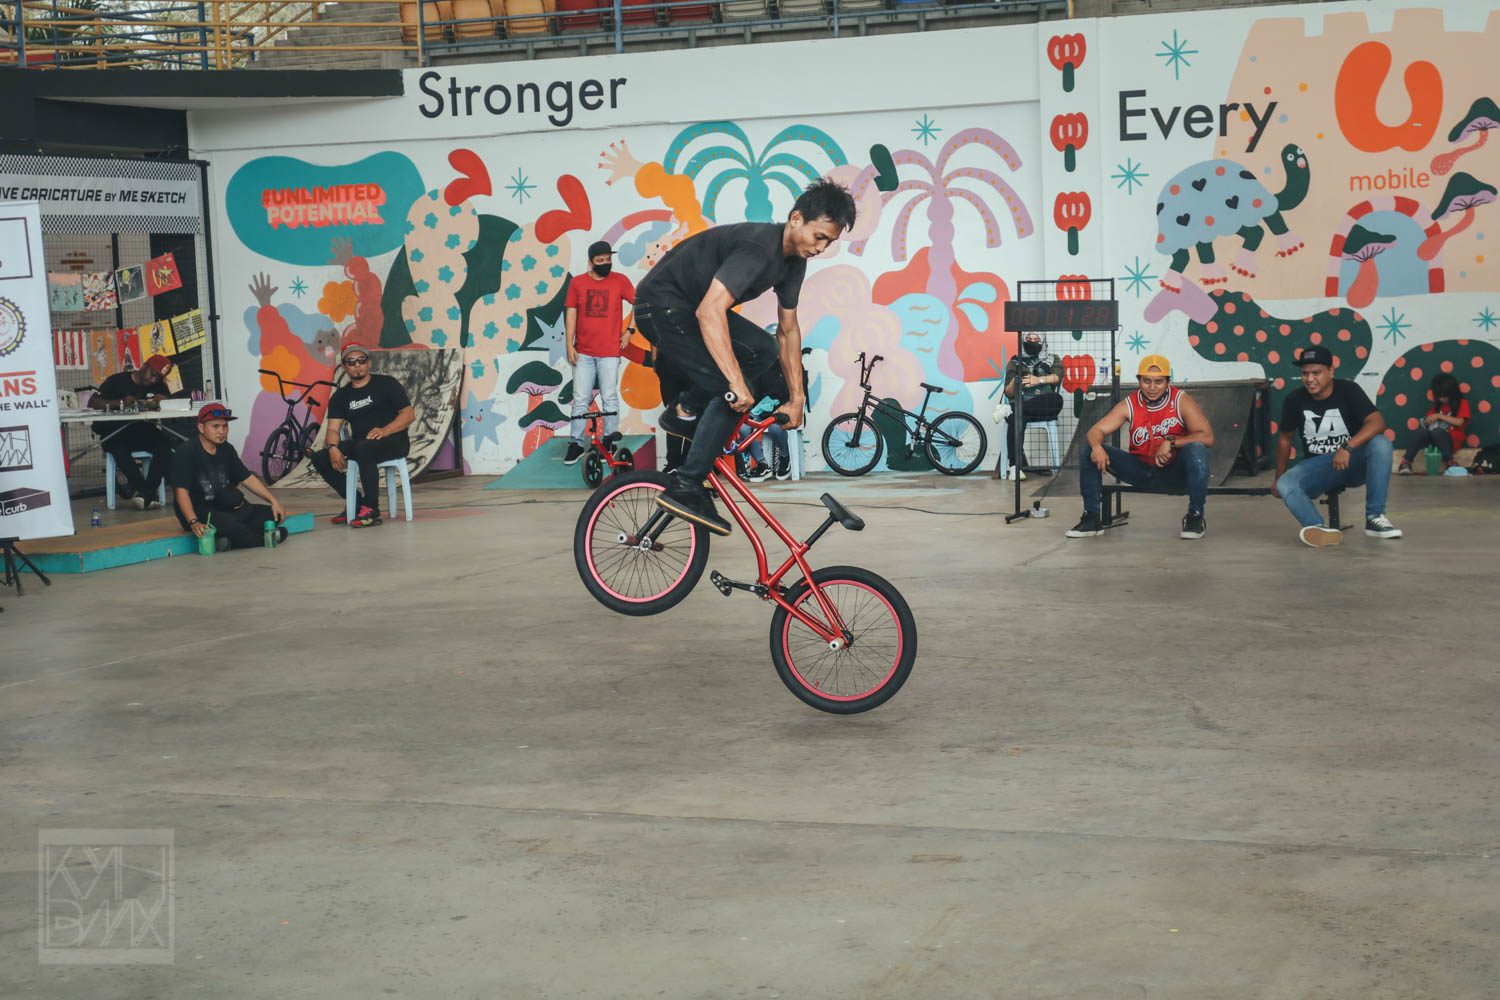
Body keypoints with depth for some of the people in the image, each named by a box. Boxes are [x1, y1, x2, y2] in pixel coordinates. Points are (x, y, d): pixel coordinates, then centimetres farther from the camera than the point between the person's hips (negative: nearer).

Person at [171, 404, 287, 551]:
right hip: (198, 511, -8)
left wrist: (273, 500, 4)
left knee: (272, 515, -9)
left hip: (225, 508, 8)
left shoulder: (226, 450, 10)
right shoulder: (187, 452, -13)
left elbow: (247, 478, 16)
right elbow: (181, 491, -20)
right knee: (229, 523, -37)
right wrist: (193, 522, -33)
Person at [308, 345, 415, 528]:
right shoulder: (340, 396, 15)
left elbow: (409, 414, -4)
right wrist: (333, 448, -19)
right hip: (358, 443, 6)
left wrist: (385, 430, -21)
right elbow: (333, 428, 4)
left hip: (393, 441, -6)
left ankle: (372, 510, -32)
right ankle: (357, 503, -5)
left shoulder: (386, 384, 4)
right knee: (319, 458, -14)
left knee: (362, 448, -38)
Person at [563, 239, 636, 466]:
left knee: (610, 399, 1)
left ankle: (610, 442, 9)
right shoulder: (577, 283, 4)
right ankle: (576, 444, 7)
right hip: (583, 353, 1)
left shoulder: (620, 281, 1)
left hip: (609, 352, -1)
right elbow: (571, 314, 7)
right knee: (580, 400, 3)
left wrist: (629, 331, 2)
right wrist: (569, 345, 2)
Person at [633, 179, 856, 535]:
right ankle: (684, 488, -15)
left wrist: (797, 398, 9)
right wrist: (737, 384, -42)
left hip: (690, 307, 9)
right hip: (662, 304, -9)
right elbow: (709, 311, -39)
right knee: (732, 393, -18)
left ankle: (686, 412, 8)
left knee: (763, 349, 2)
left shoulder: (794, 260, 2)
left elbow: (788, 330, 11)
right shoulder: (758, 248, -28)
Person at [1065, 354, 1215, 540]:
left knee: (1196, 450, -34)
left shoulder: (1181, 401, -8)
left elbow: (1207, 437, -15)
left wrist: (1171, 443, -26)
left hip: (1174, 474, -3)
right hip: (1141, 472, 3)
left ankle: (1195, 517, -21)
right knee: (1091, 452, -12)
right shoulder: (1129, 405, -2)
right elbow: (1096, 430, -5)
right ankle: (1091, 519, -5)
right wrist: (1097, 446, -29)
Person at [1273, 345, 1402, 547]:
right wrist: (1278, 479, 15)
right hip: (1315, 466, 1)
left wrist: (1347, 448, -39)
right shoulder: (1295, 400, -4)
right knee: (1285, 485, -28)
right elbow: (1285, 439, 11)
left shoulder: (1347, 390, -11)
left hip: (1353, 462, -1)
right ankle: (1320, 529, -46)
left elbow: (1377, 423, -24)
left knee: (1381, 444, -32)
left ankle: (1374, 518, -25)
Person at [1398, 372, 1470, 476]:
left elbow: (1459, 422, -8)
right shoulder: (1437, 405, 23)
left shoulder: (1462, 403, 7)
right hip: (1434, 440, 4)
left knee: (1437, 432, -39)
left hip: (1453, 439, -4)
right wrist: (1427, 421, -6)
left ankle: (1449, 463, -38)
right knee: (1422, 431, -32)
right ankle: (1406, 463, -41)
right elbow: (1429, 418, 18)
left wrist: (1439, 416, -11)